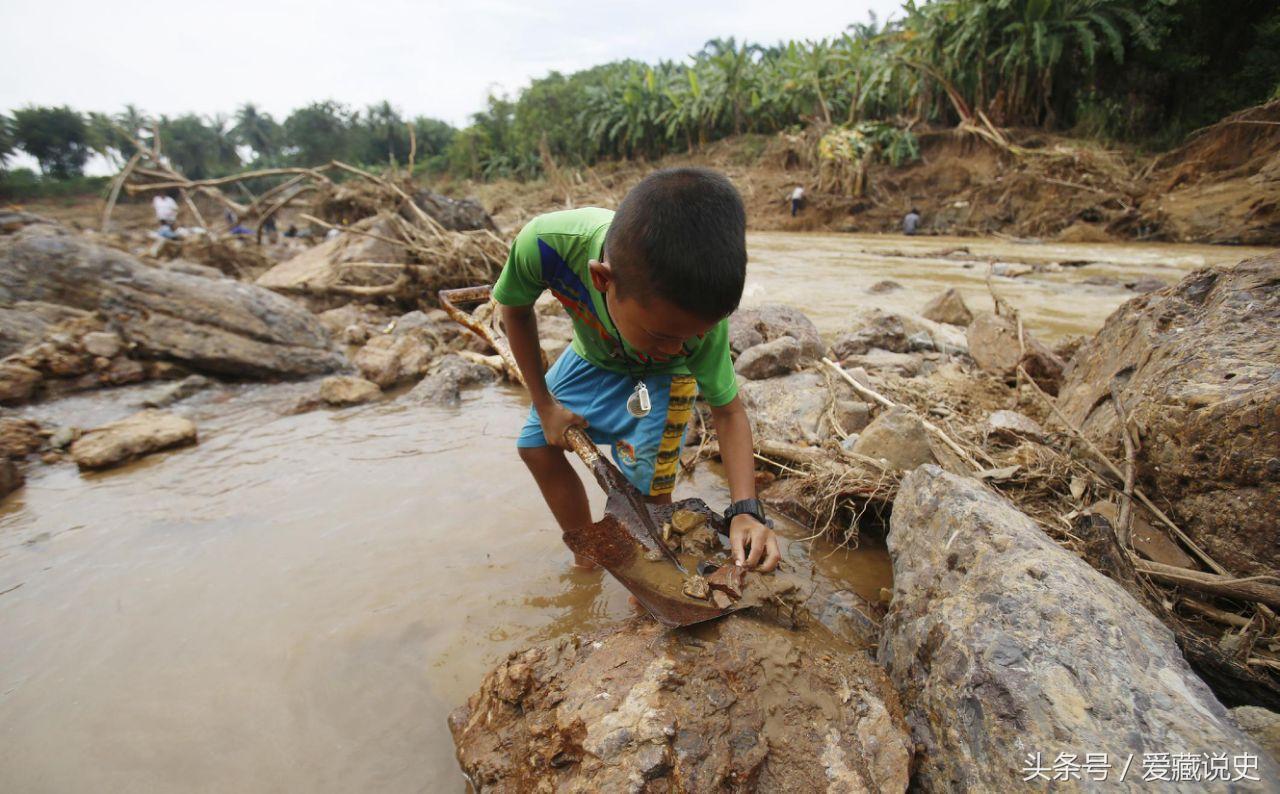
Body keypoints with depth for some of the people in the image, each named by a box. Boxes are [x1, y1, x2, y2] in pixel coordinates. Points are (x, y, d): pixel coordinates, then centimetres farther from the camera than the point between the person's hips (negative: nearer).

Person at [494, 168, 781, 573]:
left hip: (658, 378, -2)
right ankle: (587, 561, 23)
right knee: (536, 445, 5)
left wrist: (745, 509, -36)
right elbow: (516, 310, -17)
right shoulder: (546, 244, -41)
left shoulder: (699, 315, -39)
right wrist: (544, 403, -11)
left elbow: (727, 411, -24)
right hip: (593, 355, 3)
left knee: (649, 489, -8)